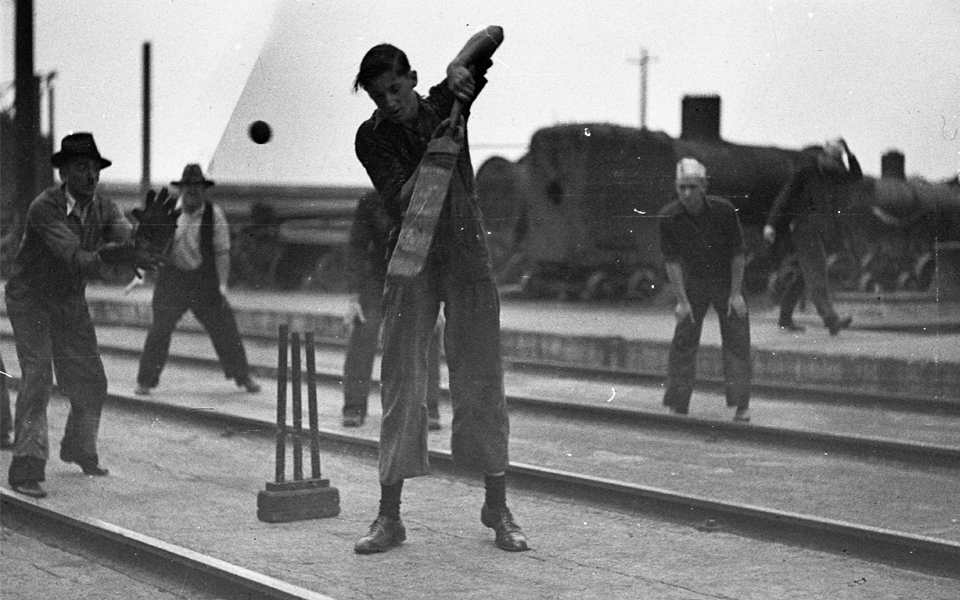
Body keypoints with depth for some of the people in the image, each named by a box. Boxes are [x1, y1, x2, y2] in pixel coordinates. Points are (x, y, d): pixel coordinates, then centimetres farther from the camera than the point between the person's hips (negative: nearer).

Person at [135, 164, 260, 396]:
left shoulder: (214, 214, -3)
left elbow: (221, 252, -2)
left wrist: (222, 284, -8)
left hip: (204, 280, 0)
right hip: (172, 279, 0)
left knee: (224, 325, 1)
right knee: (159, 329, -4)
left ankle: (243, 376, 16)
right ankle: (145, 381, 9)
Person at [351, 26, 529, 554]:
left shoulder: (443, 106, 3)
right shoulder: (372, 137, -1)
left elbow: (492, 35, 4)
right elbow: (400, 202, -13)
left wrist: (458, 65, -14)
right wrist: (431, 158, -24)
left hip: (467, 255, 1)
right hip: (411, 260, -1)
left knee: (481, 380, 1)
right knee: (401, 381, -4)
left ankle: (497, 508, 9)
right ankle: (389, 515, 0)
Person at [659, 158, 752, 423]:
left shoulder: (723, 210, -21)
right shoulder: (669, 217, -18)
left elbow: (738, 253, -13)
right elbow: (671, 260, -12)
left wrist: (736, 294, -13)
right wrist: (681, 300, -14)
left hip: (726, 281, -1)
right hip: (693, 284, 1)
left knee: (736, 341, -3)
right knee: (683, 342, -4)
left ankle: (742, 405, 4)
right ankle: (677, 405, 1)